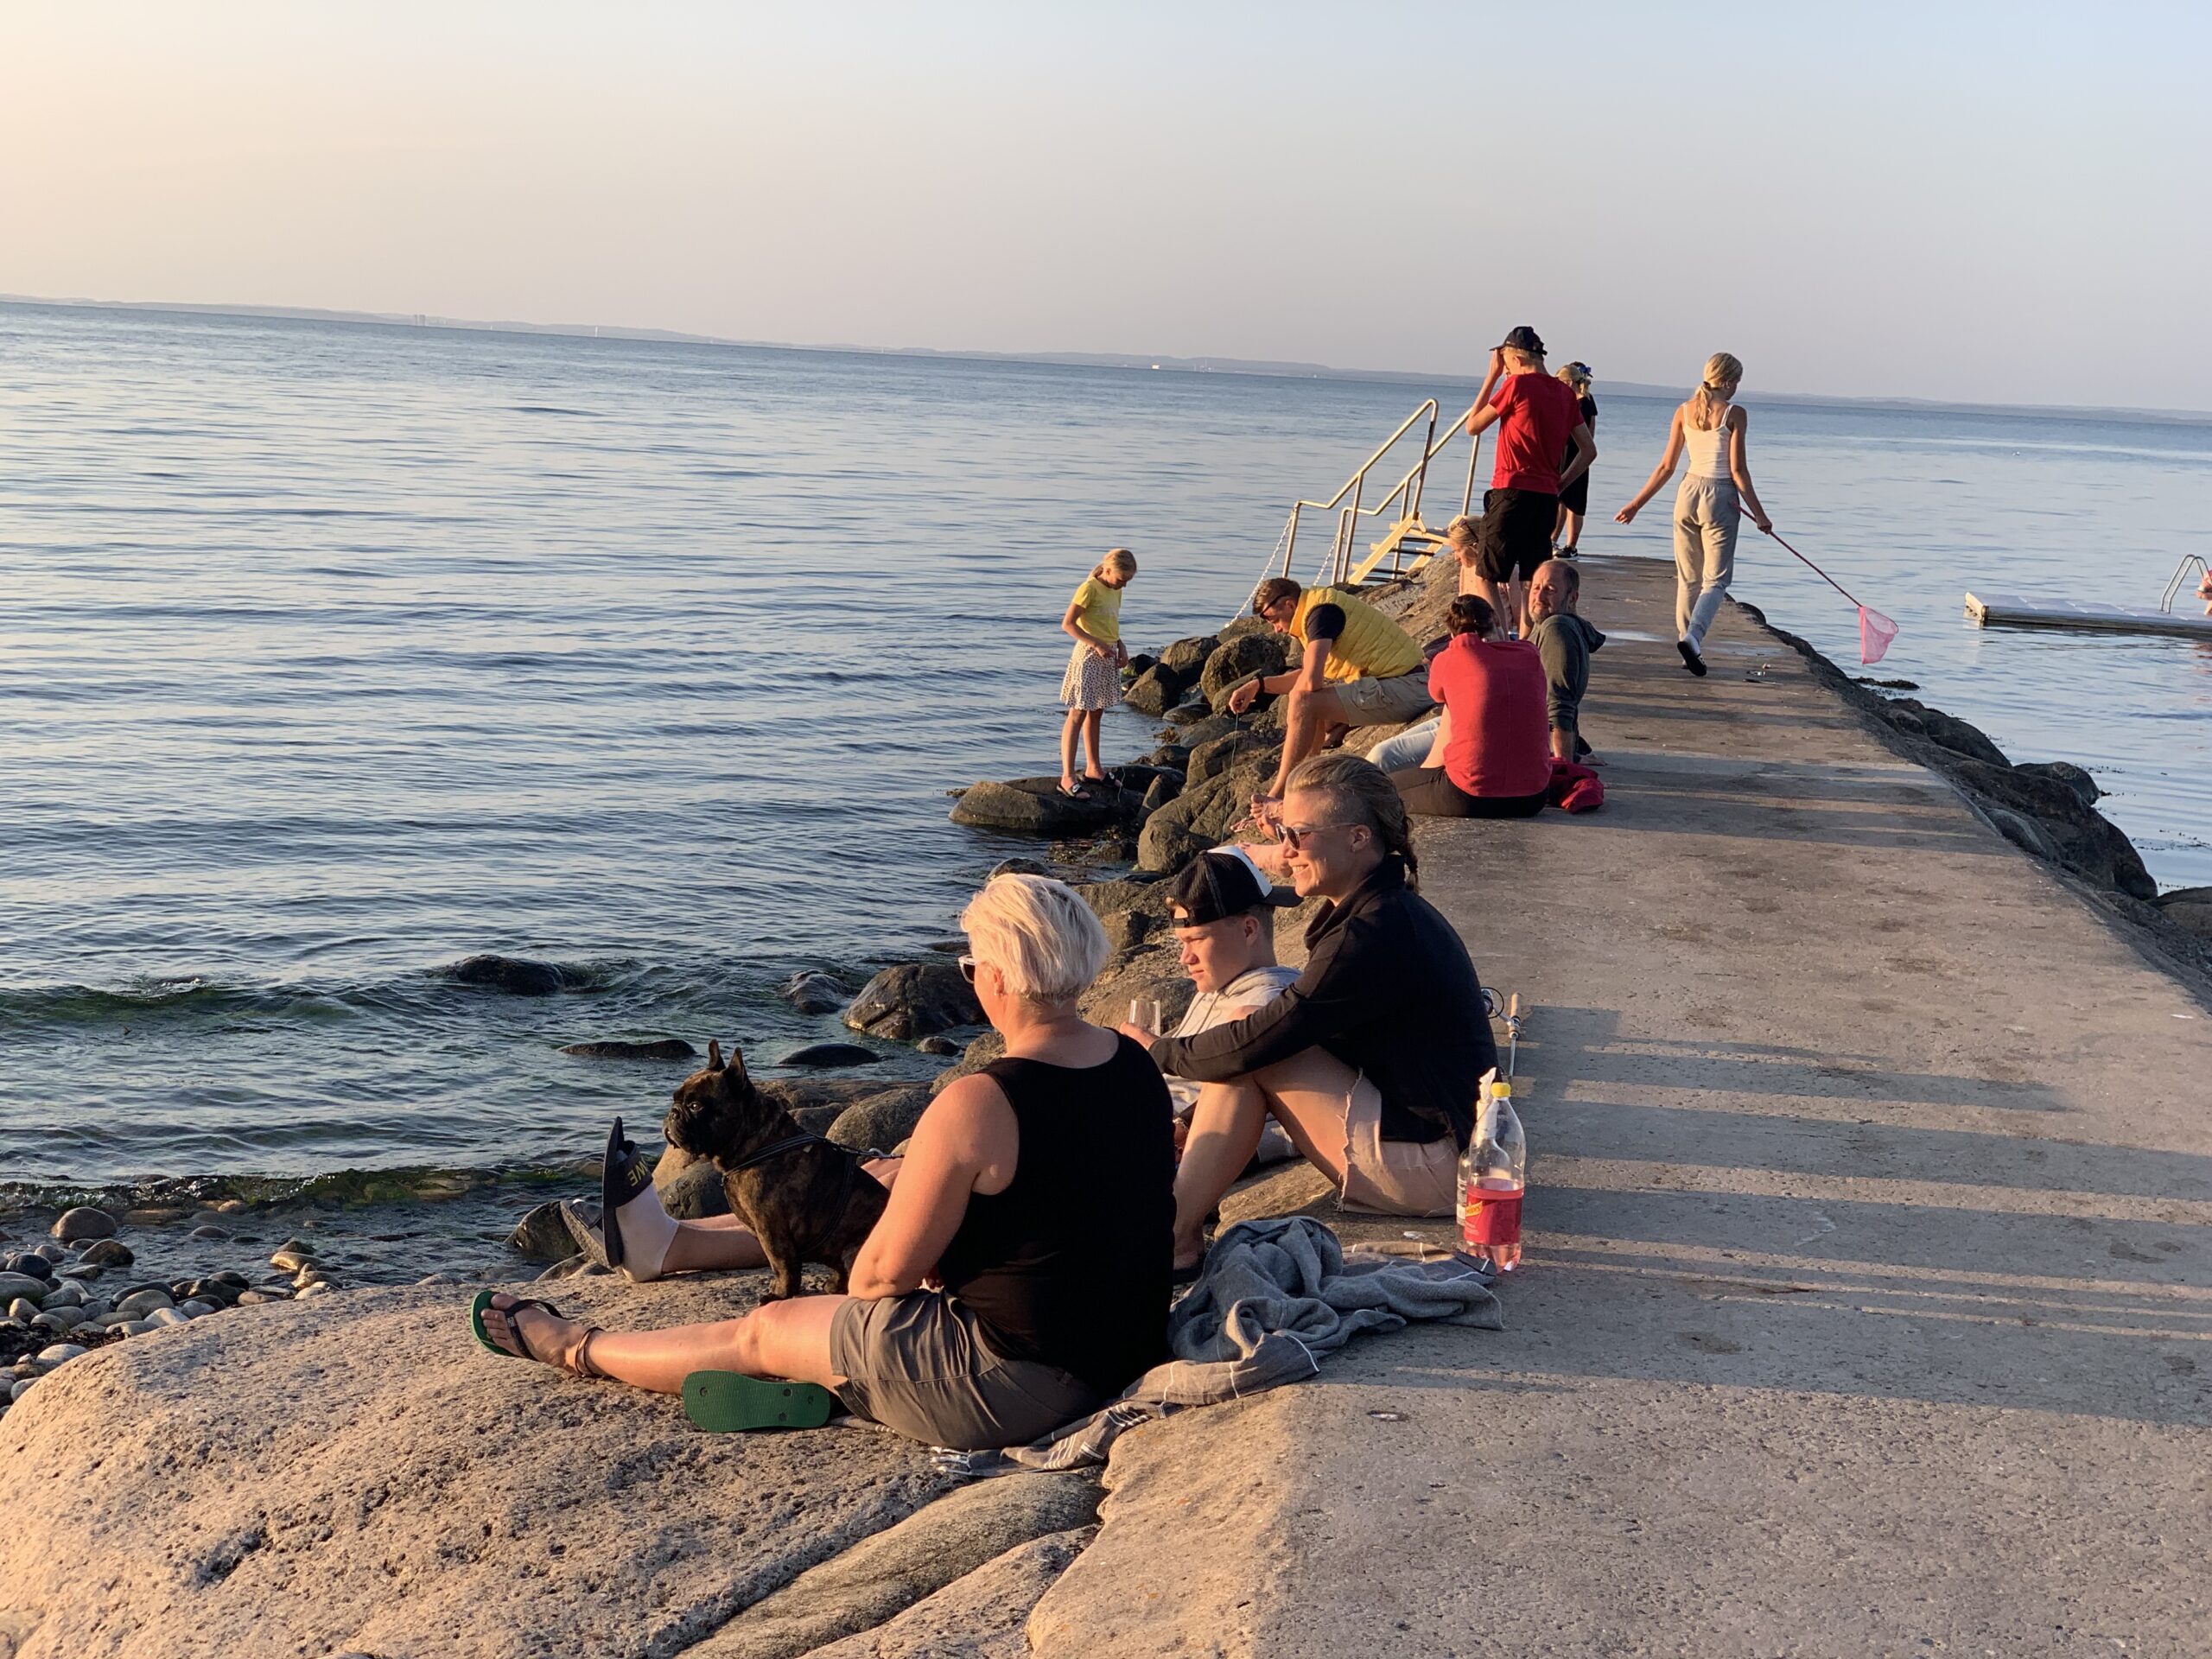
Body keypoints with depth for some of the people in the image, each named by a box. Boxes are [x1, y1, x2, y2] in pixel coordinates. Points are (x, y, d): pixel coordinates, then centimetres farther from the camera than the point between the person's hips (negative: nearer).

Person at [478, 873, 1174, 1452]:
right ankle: (676, 1243, 47)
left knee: (760, 1333, 12)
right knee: (878, 1196, 26)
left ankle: (576, 1349, 36)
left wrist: (856, 1286, 7)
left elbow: (888, 1270, -16)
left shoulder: (977, 1105, -25)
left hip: (1013, 1386, -8)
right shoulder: (1139, 1069, 0)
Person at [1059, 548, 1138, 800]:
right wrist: (1097, 644, -23)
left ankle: (1093, 769, 27)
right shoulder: (1089, 589, -15)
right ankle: (1068, 777, -9)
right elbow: (1067, 624, -18)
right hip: (1088, 656, -8)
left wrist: (1121, 647, 5)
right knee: (1078, 715, -8)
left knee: (1096, 713, 17)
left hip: (1108, 657, 8)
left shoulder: (1116, 591, 11)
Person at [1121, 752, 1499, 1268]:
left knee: (1254, 1054, -14)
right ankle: (1179, 1213, -4)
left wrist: (1162, 1052, -4)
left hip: (1434, 1164, -10)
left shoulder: (1377, 934, -22)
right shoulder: (1386, 910, 10)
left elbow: (1258, 1043, -20)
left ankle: (1175, 1235, -11)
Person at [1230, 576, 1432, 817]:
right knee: (1313, 707, 21)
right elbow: (1309, 677, 27)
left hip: (1406, 688, -11)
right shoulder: (1323, 606, 18)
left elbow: (1310, 681, -23)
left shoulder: (1321, 612, -14)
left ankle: (1277, 797, -13)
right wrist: (1259, 684, 21)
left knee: (1305, 702, -18)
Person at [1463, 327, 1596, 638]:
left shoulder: (1517, 384, -7)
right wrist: (1558, 484, 16)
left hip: (1513, 492, -7)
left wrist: (1491, 377, 8)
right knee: (1531, 582, 11)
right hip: (1547, 498, 7)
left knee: (1485, 575, -3)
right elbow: (1589, 451, 14)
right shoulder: (1565, 394, 13)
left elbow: (1473, 426, 3)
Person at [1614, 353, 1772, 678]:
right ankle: (1692, 637, -23)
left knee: (1688, 578, 12)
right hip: (1719, 497, -4)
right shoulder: (1734, 414, -6)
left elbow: (1666, 467, 6)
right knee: (1716, 578, -1)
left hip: (1688, 492, 4)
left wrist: (1636, 504, 14)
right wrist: (1759, 514, -3)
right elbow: (1738, 471, -9)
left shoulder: (1684, 412, 6)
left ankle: (1689, 645, 13)